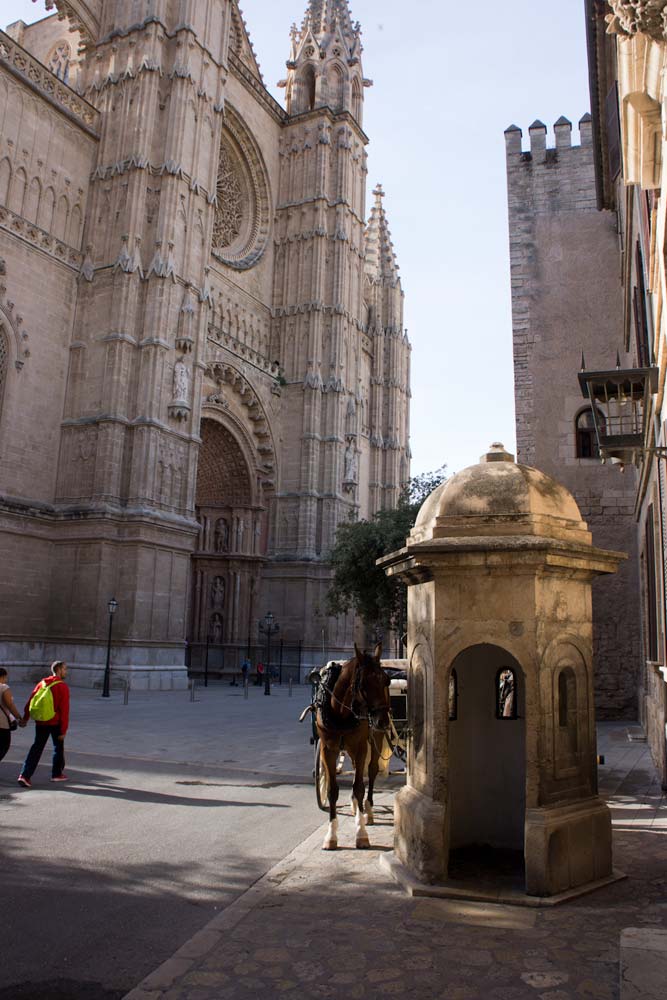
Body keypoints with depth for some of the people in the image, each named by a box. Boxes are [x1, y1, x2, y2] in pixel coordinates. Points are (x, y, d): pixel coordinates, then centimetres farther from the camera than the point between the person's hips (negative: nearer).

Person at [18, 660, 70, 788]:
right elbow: (64, 710, -14)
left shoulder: (42, 683, 5)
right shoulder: (63, 687, -11)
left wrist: (25, 718, 13)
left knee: (36, 748, 8)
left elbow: (30, 702, 6)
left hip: (41, 722, 4)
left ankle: (25, 775, -4)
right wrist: (63, 730, -11)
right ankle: (57, 774, 26)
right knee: (58, 746, 15)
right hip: (55, 723, -4)